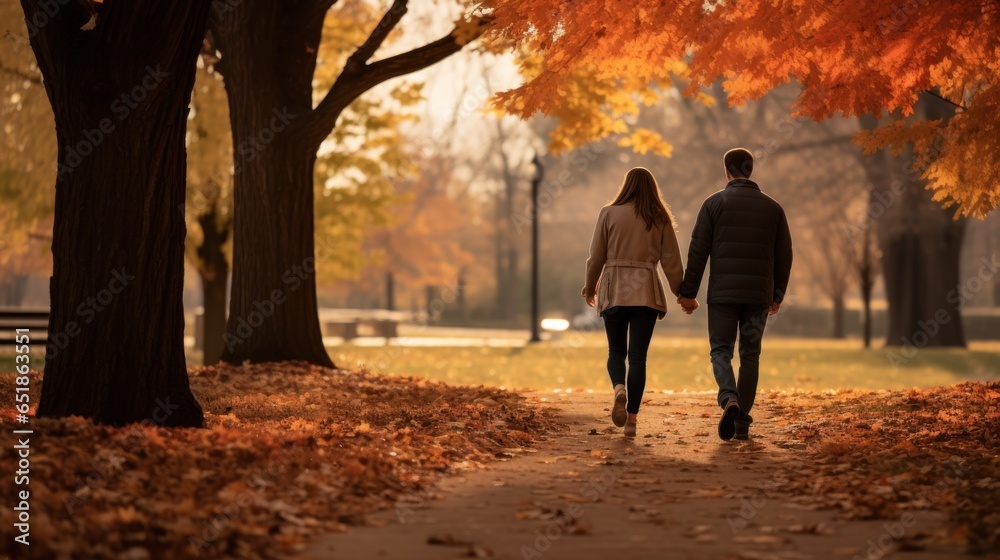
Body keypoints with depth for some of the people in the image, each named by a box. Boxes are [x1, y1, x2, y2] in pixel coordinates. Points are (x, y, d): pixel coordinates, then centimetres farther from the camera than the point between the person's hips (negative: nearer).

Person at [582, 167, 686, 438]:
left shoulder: (609, 214, 0)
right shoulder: (660, 219, 4)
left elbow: (596, 256, 2)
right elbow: (671, 261, 5)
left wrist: (590, 286, 18)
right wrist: (681, 293, 16)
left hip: (613, 291, 0)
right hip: (646, 291, 0)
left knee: (616, 352, 12)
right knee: (638, 356, 3)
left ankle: (619, 388, -19)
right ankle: (631, 419, -1)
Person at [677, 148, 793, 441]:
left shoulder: (714, 203, -1)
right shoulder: (772, 207, 7)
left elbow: (698, 250, -4)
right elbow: (784, 255, 9)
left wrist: (687, 292, 1)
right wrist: (777, 294, 19)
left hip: (723, 293, -2)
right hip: (759, 295, 2)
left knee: (721, 350, 5)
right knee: (750, 355, 10)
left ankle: (729, 399, -22)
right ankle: (742, 423, 9)